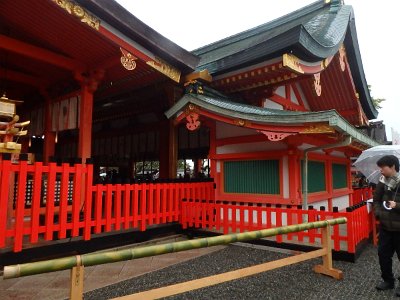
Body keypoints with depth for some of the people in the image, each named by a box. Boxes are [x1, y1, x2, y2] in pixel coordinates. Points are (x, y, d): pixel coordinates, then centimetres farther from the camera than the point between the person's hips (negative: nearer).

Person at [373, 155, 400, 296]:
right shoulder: (382, 182, 2)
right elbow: (376, 200, 12)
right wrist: (378, 213, -3)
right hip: (385, 226, 5)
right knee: (383, 254, 13)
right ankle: (388, 280, 32)